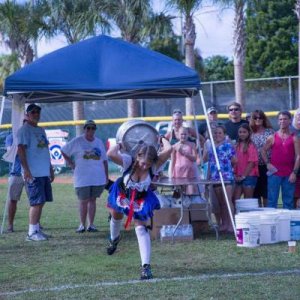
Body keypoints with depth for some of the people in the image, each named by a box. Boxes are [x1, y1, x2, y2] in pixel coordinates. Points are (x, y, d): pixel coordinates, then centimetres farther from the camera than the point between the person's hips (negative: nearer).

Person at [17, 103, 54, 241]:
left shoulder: (41, 130, 19)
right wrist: (26, 170, -22)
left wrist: (50, 169, 22)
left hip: (44, 172, 8)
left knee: (41, 201, 9)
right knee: (36, 202, -10)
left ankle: (36, 229, 15)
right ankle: (32, 232, -7)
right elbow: (21, 150, -15)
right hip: (33, 173, -8)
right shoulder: (24, 130, -7)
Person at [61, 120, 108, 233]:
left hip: (98, 178, 3)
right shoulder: (77, 141, -1)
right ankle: (82, 225, 9)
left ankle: (91, 225, 11)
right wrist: (71, 164, -2)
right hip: (82, 178, -3)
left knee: (92, 200, 6)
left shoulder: (99, 142, 11)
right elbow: (63, 151, 5)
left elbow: (104, 160, 14)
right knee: (83, 201, 0)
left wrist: (106, 176, 10)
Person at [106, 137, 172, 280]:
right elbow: (110, 154, -52)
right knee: (116, 216, 30)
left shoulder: (154, 166, -32)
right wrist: (119, 145, -35)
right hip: (122, 194, 2)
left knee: (141, 228, -15)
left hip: (142, 200, -1)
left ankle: (146, 267, -18)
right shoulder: (129, 162, -35)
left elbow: (169, 149, -48)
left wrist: (163, 139, -28)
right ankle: (114, 239, 66)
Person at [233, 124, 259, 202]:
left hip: (249, 176, -6)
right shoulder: (237, 146, 12)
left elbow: (251, 163, -11)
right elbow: (235, 162, 13)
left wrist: (244, 176, -12)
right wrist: (235, 174, 1)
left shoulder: (251, 146, -7)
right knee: (235, 199, 2)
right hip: (239, 178, 6)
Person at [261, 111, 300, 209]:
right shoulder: (272, 137, 6)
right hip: (274, 173, 1)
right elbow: (263, 150, 14)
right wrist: (267, 163, -1)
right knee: (272, 200, 3)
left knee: (288, 201, 5)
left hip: (289, 175, -1)